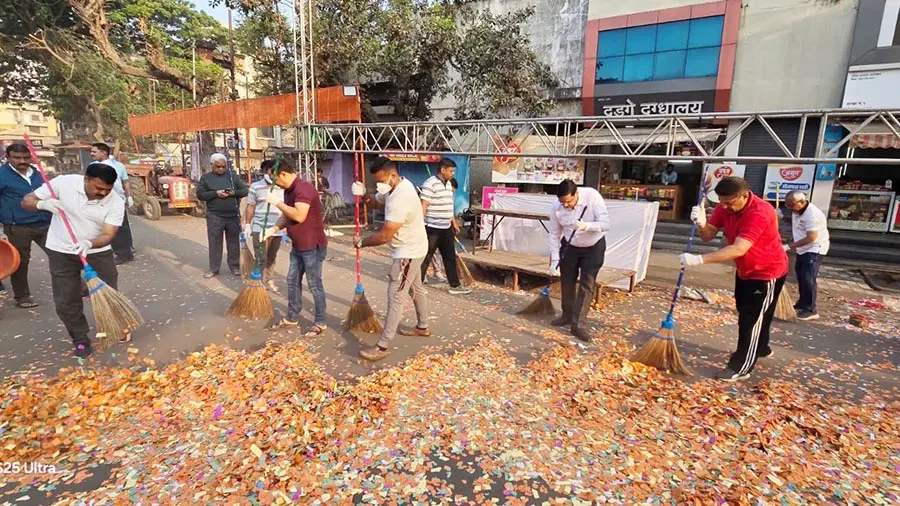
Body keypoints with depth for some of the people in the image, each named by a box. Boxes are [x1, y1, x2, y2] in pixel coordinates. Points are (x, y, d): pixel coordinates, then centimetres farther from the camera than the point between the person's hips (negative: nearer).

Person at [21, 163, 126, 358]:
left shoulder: (116, 202, -18)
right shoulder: (63, 183, -17)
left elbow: (108, 235, -22)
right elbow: (27, 201, -8)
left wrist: (89, 244, -43)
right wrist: (43, 204, -31)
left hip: (98, 251, 0)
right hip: (61, 252, 0)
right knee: (66, 301, 4)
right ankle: (81, 339, 21)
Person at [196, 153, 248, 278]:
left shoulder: (232, 176, 7)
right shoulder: (205, 177, 5)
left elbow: (245, 191, 5)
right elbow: (200, 194, -2)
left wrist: (234, 193, -14)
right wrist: (216, 193, -16)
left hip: (233, 215, 1)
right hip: (214, 216, -1)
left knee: (233, 242, 8)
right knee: (214, 242, 3)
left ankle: (235, 266, 19)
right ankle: (213, 269, 12)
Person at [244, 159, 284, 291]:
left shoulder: (282, 188, 6)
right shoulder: (256, 186, 0)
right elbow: (251, 207, 3)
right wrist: (247, 224, 0)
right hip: (260, 228, -3)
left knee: (272, 258, 14)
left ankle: (270, 281, 28)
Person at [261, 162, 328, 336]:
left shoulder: (303, 188, -20)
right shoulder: (289, 190, 11)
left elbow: (299, 216, -31)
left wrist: (277, 202, -21)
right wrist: (274, 228, 1)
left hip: (313, 246, -10)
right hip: (297, 246, 10)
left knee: (314, 284, 0)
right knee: (293, 281, 17)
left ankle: (320, 323, 13)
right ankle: (292, 318, 32)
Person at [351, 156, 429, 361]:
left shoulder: (401, 198, -31)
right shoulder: (395, 186, 1)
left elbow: (384, 236, -31)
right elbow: (376, 202, 15)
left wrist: (361, 242, -13)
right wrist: (363, 195, -8)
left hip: (408, 252, -11)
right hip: (411, 249, 11)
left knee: (396, 297, -8)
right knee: (416, 288, 23)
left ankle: (383, 347, -2)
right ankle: (422, 327, 41)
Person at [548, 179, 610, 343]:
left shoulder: (592, 196, -28)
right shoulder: (556, 206, -20)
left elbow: (606, 224, -29)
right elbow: (554, 234, -12)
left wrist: (585, 226, -47)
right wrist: (555, 260, -17)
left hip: (594, 246, -2)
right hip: (569, 246, 3)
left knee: (587, 284, -6)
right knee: (567, 281, 10)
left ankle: (578, 324, -2)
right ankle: (567, 315, 30)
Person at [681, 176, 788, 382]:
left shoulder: (759, 213, -35)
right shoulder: (725, 207, -11)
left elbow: (739, 249, -45)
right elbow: (709, 235, -11)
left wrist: (699, 259, -52)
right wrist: (702, 224, -35)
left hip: (768, 272, -9)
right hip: (745, 270, 9)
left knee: (752, 318, -4)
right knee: (746, 312, 23)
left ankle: (741, 367, 7)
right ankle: (761, 348, 46)